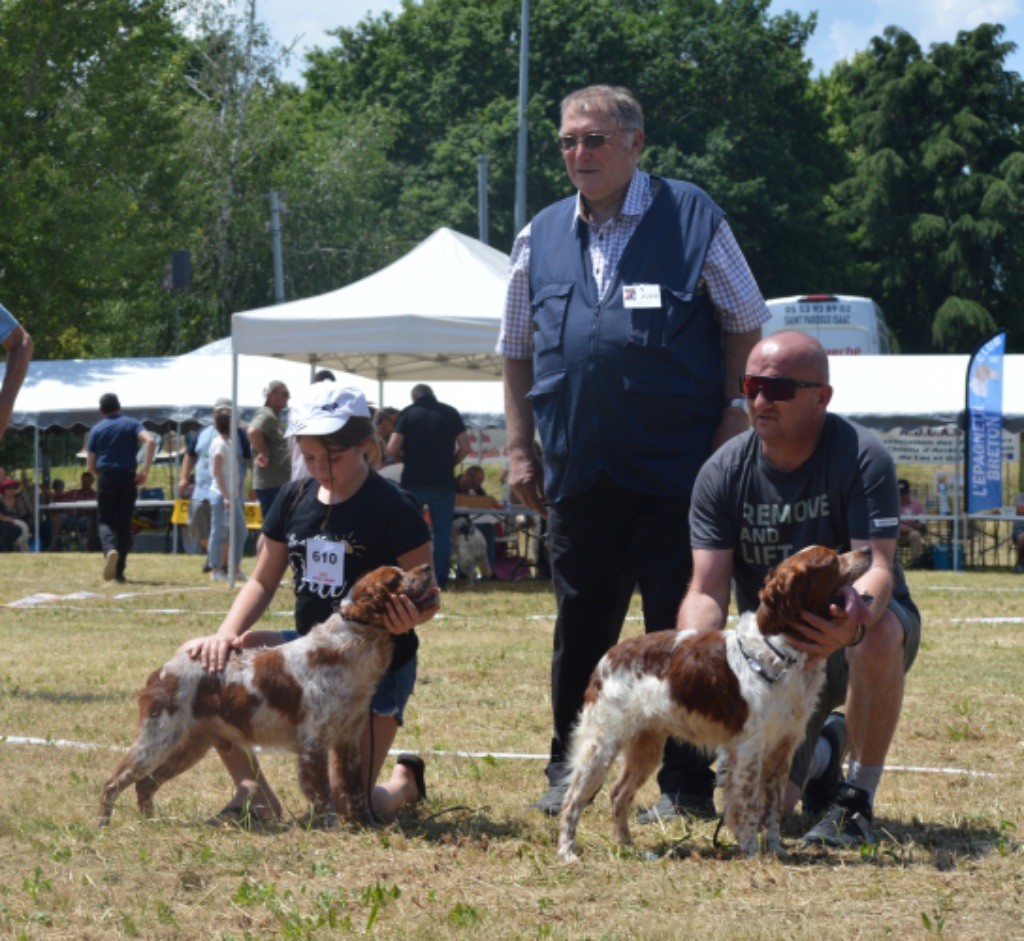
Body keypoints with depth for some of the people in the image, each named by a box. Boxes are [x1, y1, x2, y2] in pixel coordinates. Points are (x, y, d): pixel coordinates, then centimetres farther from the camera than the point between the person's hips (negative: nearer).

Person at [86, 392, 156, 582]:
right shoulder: (132, 424, 7)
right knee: (124, 524, 8)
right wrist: (145, 471, -10)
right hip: (128, 478, 1)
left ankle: (110, 549, -26)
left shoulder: (97, 430, 8)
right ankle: (119, 571, 6)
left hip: (106, 480, -1)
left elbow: (90, 466, 5)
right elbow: (150, 441, -13)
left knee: (104, 520, 7)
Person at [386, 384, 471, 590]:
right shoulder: (450, 413, 4)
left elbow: (392, 449, -8)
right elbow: (465, 447, -1)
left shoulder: (407, 414, 0)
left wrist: (405, 458, 12)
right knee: (442, 533, 6)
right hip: (443, 483, 1)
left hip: (413, 482, -1)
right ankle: (440, 579, 3)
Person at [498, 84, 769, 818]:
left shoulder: (692, 218, 0)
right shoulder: (542, 238, 10)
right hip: (577, 474, 3)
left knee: (680, 627, 0)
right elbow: (518, 351, 16)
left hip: (676, 469, -3)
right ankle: (569, 769, 22)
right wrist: (520, 447, 9)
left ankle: (687, 783, 7)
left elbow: (745, 325, 3)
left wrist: (733, 419, -6)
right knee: (580, 623, 9)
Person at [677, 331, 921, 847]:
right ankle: (822, 754, 24)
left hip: (856, 629, -2)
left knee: (878, 633, -40)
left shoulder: (861, 457, -19)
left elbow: (878, 567, -29)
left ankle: (858, 797, -19)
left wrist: (852, 622, -54)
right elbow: (707, 590, -13)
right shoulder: (722, 473, -9)